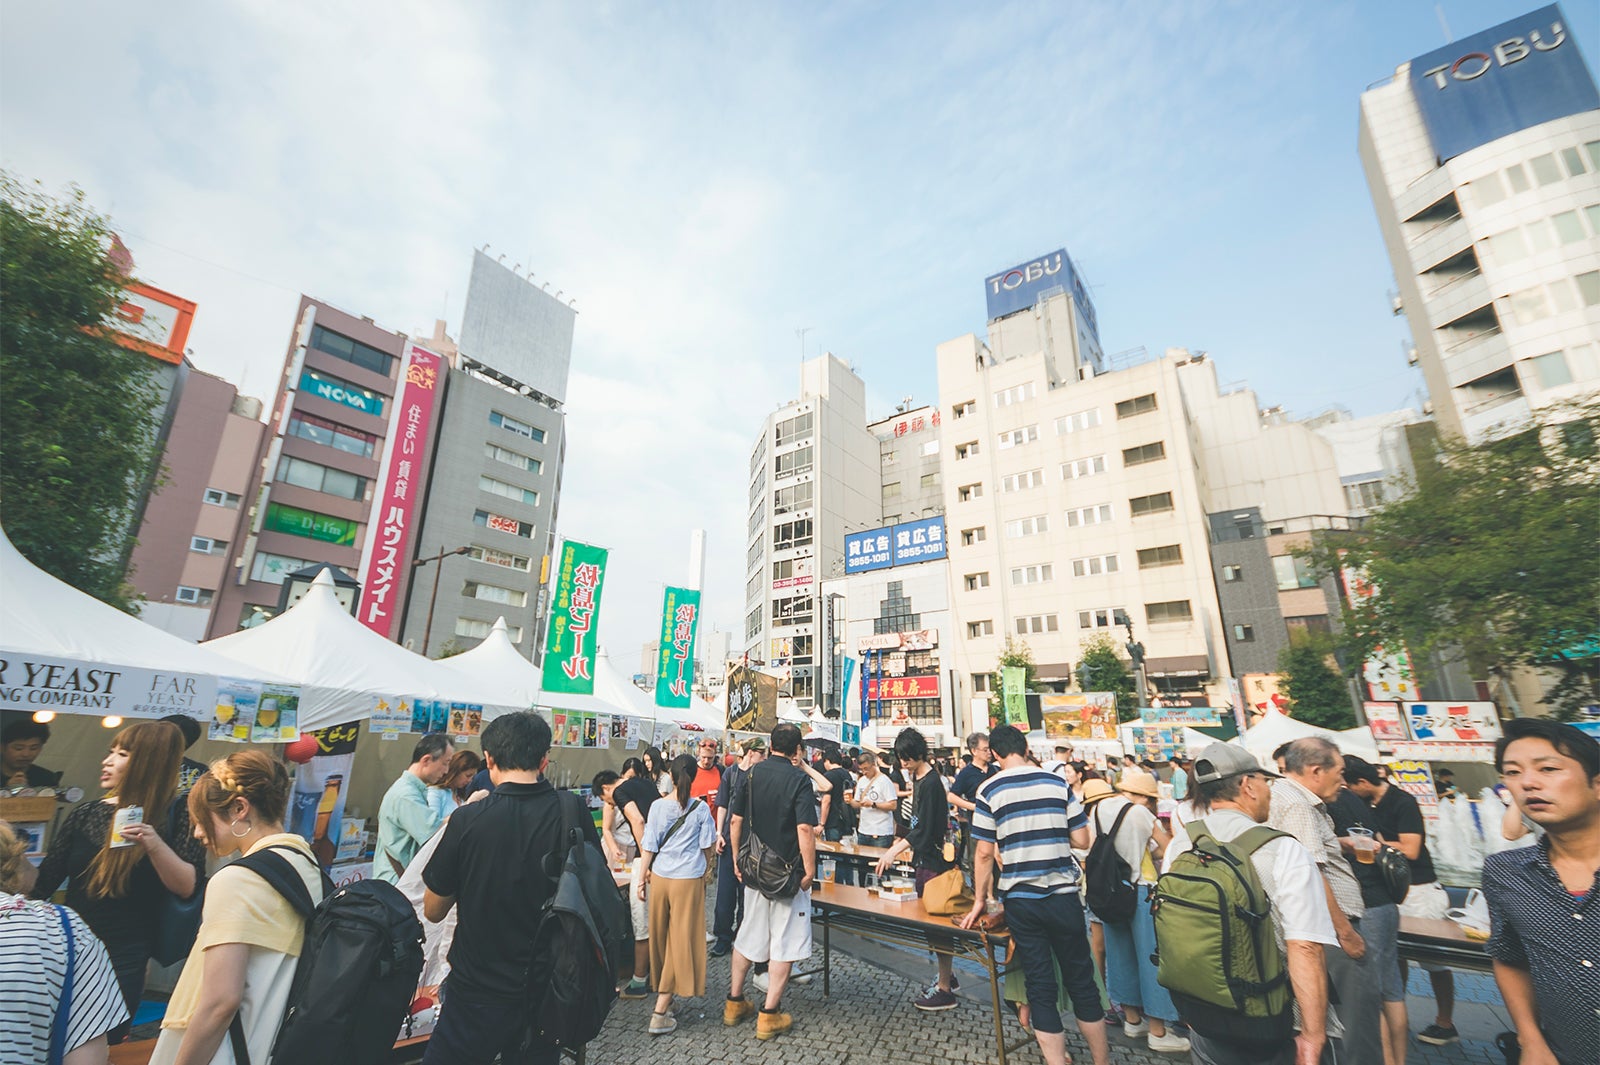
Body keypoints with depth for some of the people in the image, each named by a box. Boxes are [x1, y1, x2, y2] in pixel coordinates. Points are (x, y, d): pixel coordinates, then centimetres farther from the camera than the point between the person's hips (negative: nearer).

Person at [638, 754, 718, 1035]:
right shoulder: (701, 808, -9)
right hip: (689, 879, -3)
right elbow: (707, 846, -1)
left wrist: (641, 878, 8)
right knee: (682, 939, 5)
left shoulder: (658, 806, -6)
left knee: (661, 936, 20)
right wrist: (704, 870, 16)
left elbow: (648, 846, -2)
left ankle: (663, 994, 37)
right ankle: (660, 1013, 5)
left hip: (660, 877, 3)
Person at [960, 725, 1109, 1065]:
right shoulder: (1058, 782, -2)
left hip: (1020, 900, -2)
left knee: (1040, 988, 11)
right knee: (1081, 981, 18)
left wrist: (980, 900, 4)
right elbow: (1081, 839, 0)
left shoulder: (989, 790, -8)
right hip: (1063, 895, 2)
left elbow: (985, 852, -7)